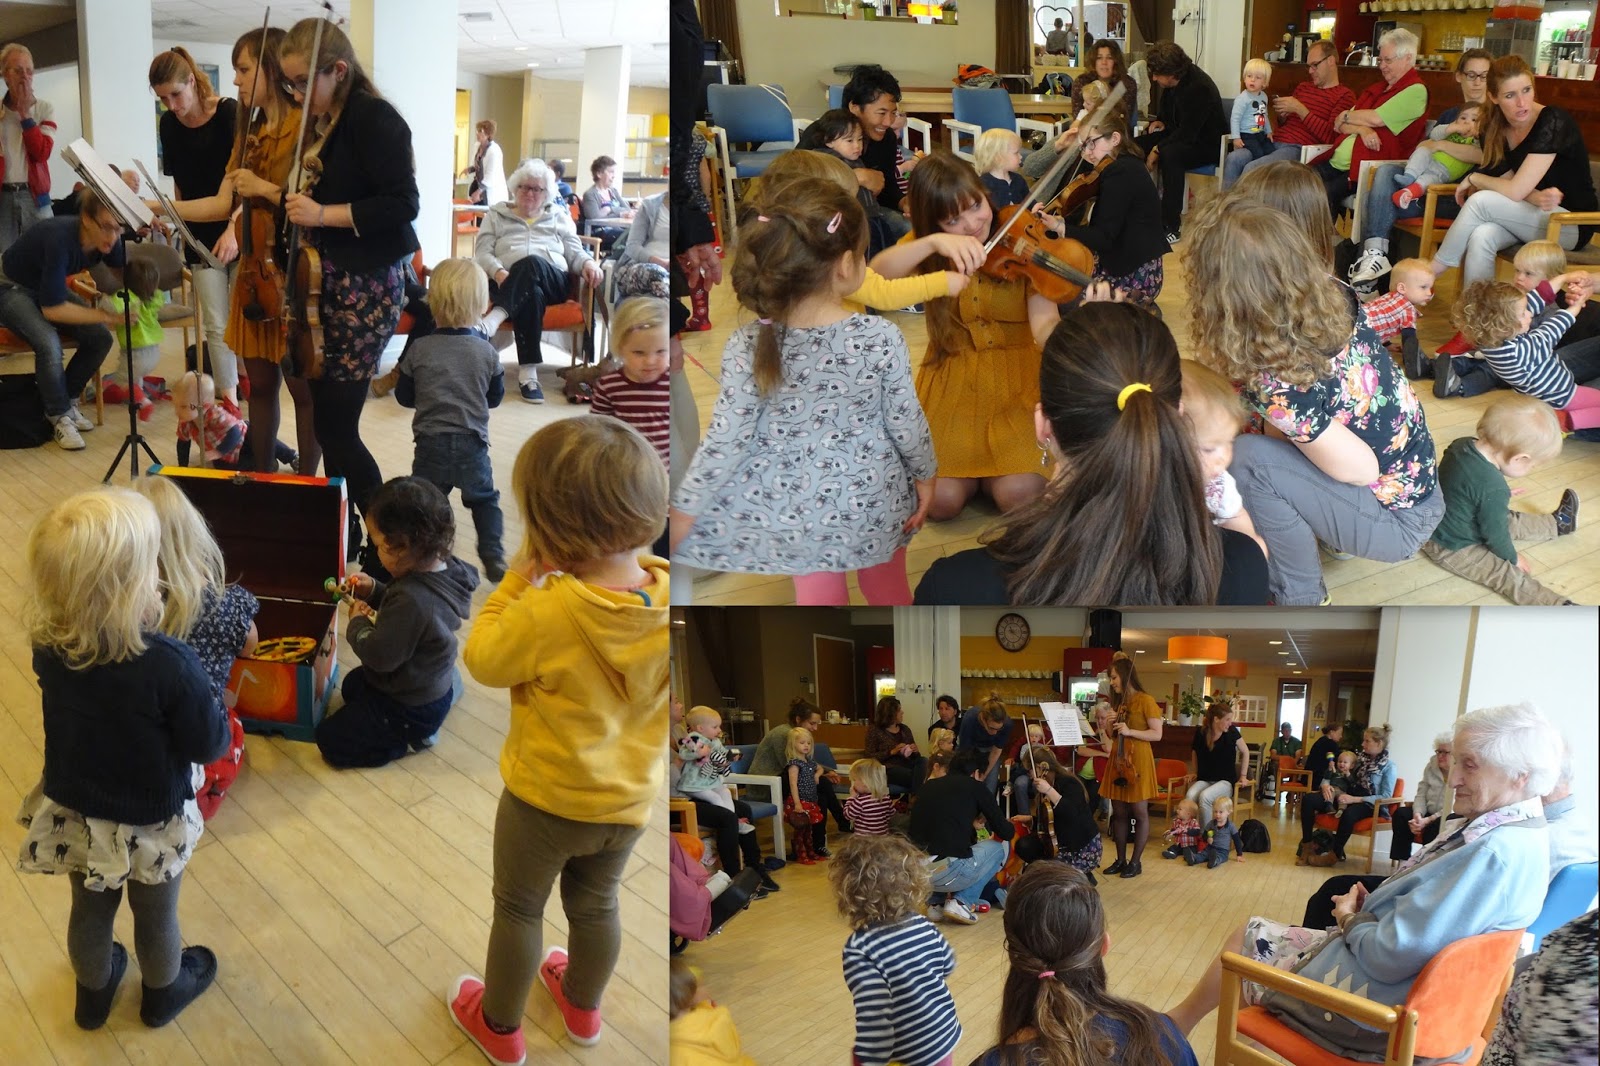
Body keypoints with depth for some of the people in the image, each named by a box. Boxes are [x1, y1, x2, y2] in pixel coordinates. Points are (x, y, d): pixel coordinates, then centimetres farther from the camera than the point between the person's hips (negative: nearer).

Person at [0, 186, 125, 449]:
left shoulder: (108, 240, -18)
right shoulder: (61, 239, -37)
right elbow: (52, 309, -34)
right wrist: (106, 316, -35)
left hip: (46, 287, 7)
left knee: (100, 338, -13)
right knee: (48, 343, -30)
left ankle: (67, 399, 9)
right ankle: (59, 415, -7)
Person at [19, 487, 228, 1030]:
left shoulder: (48, 646, -21)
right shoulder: (169, 663, -37)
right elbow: (210, 744, -24)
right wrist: (208, 698, -7)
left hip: (73, 811, 4)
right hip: (151, 822, -4)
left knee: (90, 909, 30)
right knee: (156, 916, 25)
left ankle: (94, 991, 56)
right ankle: (163, 992, 52)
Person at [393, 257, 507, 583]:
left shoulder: (420, 350, -6)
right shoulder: (487, 352, -5)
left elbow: (404, 396, 3)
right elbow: (495, 397, 7)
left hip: (431, 443, -1)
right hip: (473, 444, 1)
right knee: (484, 499, 16)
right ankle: (494, 557, 9)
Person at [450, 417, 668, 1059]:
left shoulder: (549, 611, -33)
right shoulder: (666, 595, -18)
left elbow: (483, 661, -15)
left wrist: (517, 580, -12)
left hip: (546, 798, -4)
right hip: (629, 799, 5)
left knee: (518, 909, 20)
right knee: (595, 904, 28)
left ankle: (500, 1026, 41)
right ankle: (583, 1007, 52)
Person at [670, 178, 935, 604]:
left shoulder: (747, 348, -21)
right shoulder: (883, 339, -23)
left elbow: (727, 439, -16)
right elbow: (906, 423, -11)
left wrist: (684, 510, -3)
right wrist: (924, 475, 8)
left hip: (799, 506, 0)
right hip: (875, 499, 0)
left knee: (819, 590, 23)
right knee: (887, 586, 26)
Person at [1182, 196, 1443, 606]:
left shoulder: (1275, 380, -32)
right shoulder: (1334, 297, -12)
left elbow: (1360, 469, -23)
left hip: (1397, 523, -8)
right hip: (1417, 483, 8)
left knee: (1246, 459, -20)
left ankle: (1303, 605, -1)